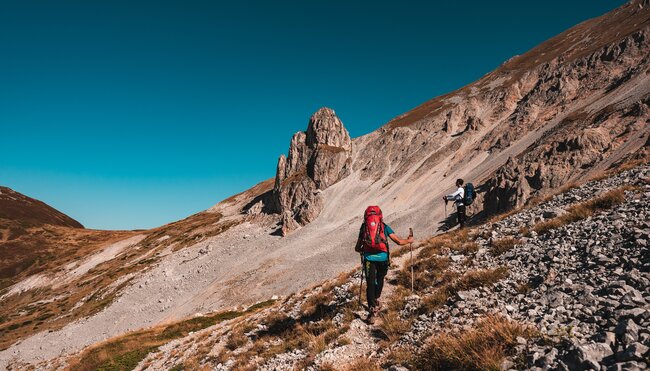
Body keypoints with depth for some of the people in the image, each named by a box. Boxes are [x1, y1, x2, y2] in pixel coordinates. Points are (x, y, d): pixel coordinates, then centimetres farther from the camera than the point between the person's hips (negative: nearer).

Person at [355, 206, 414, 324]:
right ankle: (376, 301, 28)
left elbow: (357, 248, 17)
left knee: (370, 284, 3)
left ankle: (372, 309, -6)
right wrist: (409, 240, 28)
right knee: (380, 280, 23)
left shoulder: (363, 227, 14)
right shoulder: (384, 226, 10)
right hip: (382, 258, 0)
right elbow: (399, 241, 9)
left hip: (369, 258, 0)